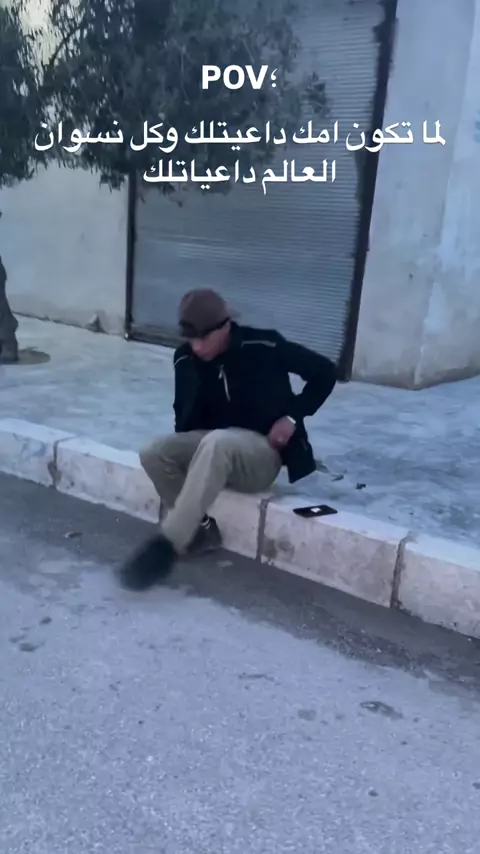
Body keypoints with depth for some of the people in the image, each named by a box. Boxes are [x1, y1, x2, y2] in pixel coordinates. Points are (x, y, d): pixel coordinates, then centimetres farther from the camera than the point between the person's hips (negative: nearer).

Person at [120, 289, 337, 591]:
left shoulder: (263, 346, -14)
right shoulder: (186, 360, -3)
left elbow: (325, 371, -3)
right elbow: (186, 424, -1)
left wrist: (293, 416, -12)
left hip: (262, 453, -5)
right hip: (215, 447, 5)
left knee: (215, 444, -38)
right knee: (154, 453, -22)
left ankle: (167, 545, -35)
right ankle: (201, 529, -4)